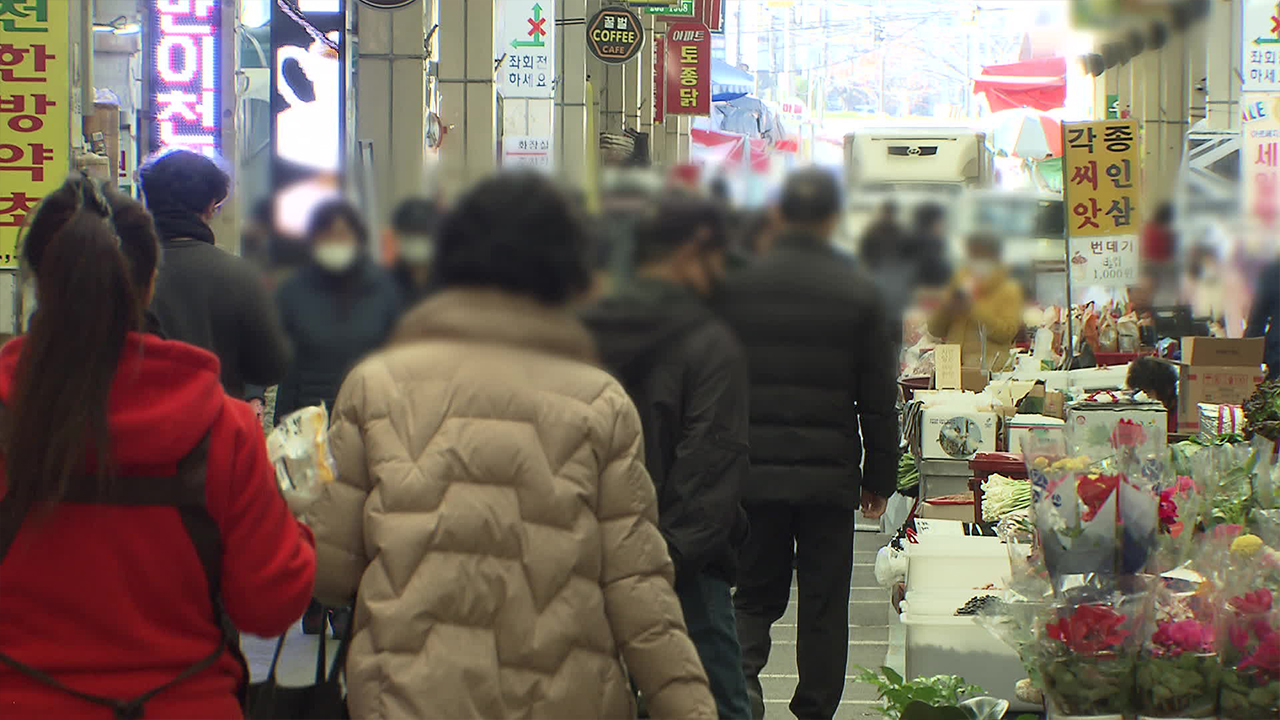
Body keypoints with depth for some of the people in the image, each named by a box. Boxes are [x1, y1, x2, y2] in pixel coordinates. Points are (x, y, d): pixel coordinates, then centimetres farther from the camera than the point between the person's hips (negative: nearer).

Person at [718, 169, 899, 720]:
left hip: (754, 469, 1)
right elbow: (879, 400, 0)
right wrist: (879, 480, 9)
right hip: (829, 476, -1)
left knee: (754, 595, 11)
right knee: (823, 605, 9)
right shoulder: (859, 292, -3)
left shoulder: (739, 284, -1)